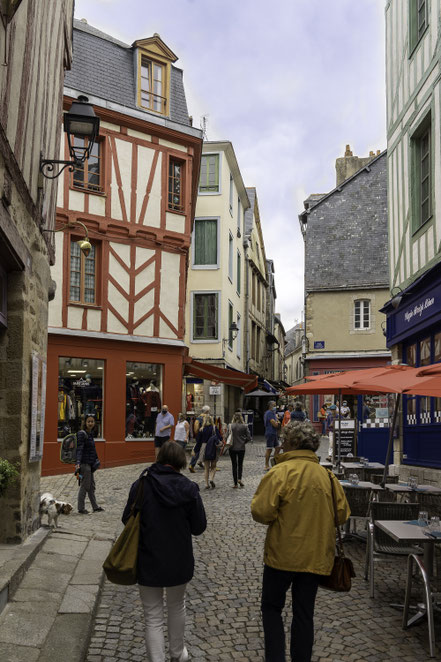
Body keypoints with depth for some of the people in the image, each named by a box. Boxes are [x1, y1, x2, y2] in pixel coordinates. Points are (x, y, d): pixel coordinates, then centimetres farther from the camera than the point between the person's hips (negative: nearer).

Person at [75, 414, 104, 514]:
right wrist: (78, 462, -33)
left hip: (90, 463, 9)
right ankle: (81, 508, 8)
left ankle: (95, 507, 25)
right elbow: (79, 449, -23)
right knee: (85, 486, -2)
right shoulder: (81, 434, -14)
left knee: (91, 485, 16)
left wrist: (96, 459, 29)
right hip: (84, 463, -9)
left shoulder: (90, 433, 12)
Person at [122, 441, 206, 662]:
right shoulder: (188, 488, -13)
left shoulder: (140, 486, -14)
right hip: (179, 561, 2)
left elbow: (127, 520, -4)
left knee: (153, 617, 11)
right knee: (177, 607, 26)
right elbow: (199, 527, -8)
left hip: (148, 561, -1)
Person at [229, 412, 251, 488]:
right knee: (240, 464, 18)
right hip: (241, 448, 1)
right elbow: (249, 438, -5)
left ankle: (235, 483, 11)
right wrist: (243, 442, 10)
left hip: (233, 448, -1)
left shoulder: (231, 426, -10)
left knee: (234, 465, 10)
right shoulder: (244, 426, -5)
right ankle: (239, 478, -3)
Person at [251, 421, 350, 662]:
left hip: (283, 554, -4)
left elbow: (261, 512, -21)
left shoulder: (280, 472, -16)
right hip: (316, 556, 4)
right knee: (304, 613, 15)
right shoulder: (327, 475, 0)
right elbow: (342, 514, 5)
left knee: (271, 607, 14)